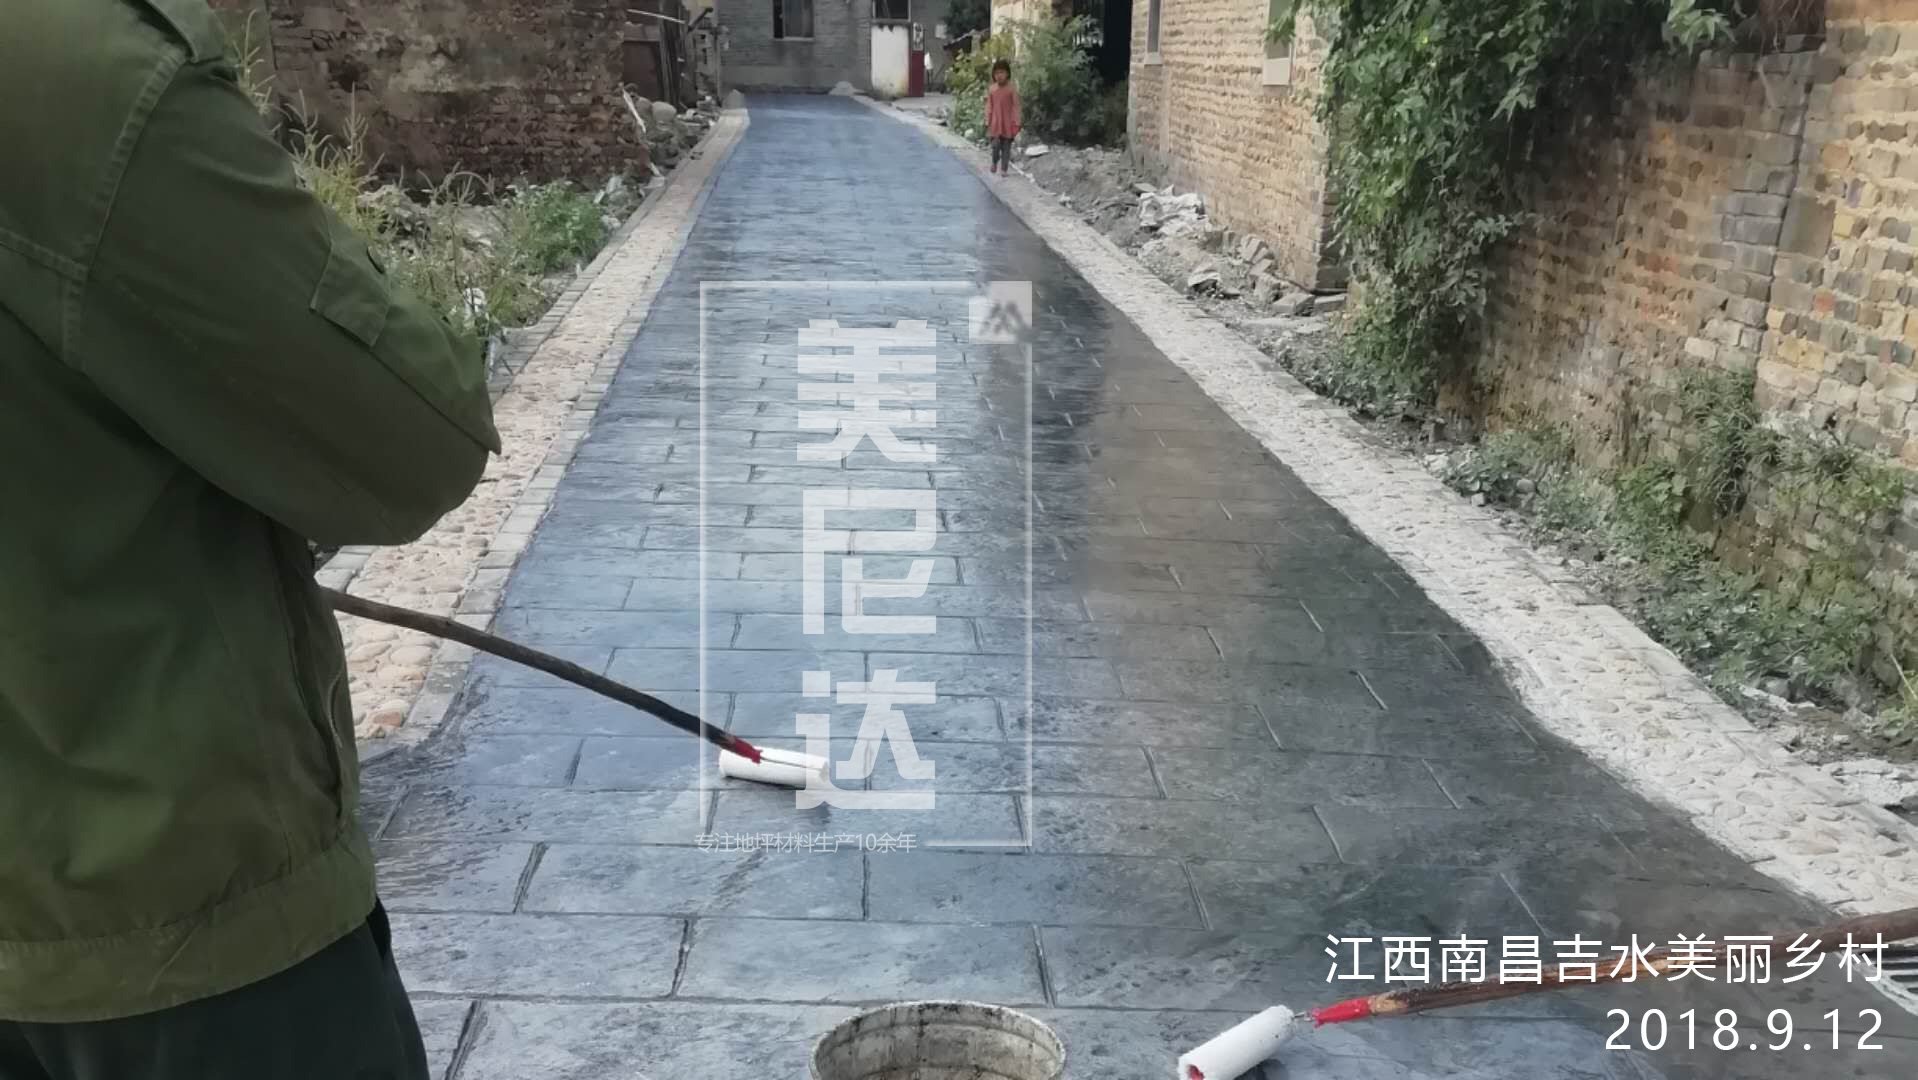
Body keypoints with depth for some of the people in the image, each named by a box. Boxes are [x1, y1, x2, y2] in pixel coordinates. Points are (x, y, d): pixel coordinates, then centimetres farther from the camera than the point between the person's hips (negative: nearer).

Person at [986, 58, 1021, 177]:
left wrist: (1016, 123, -8)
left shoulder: (1012, 89, -7)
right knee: (996, 144, -4)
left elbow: (1015, 106, -5)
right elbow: (989, 106, 6)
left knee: (1006, 146, 3)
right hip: (996, 122, 2)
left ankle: (1004, 168, 13)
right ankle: (994, 162, 23)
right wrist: (988, 122, 5)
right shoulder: (991, 89, 1)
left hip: (1008, 123, -1)